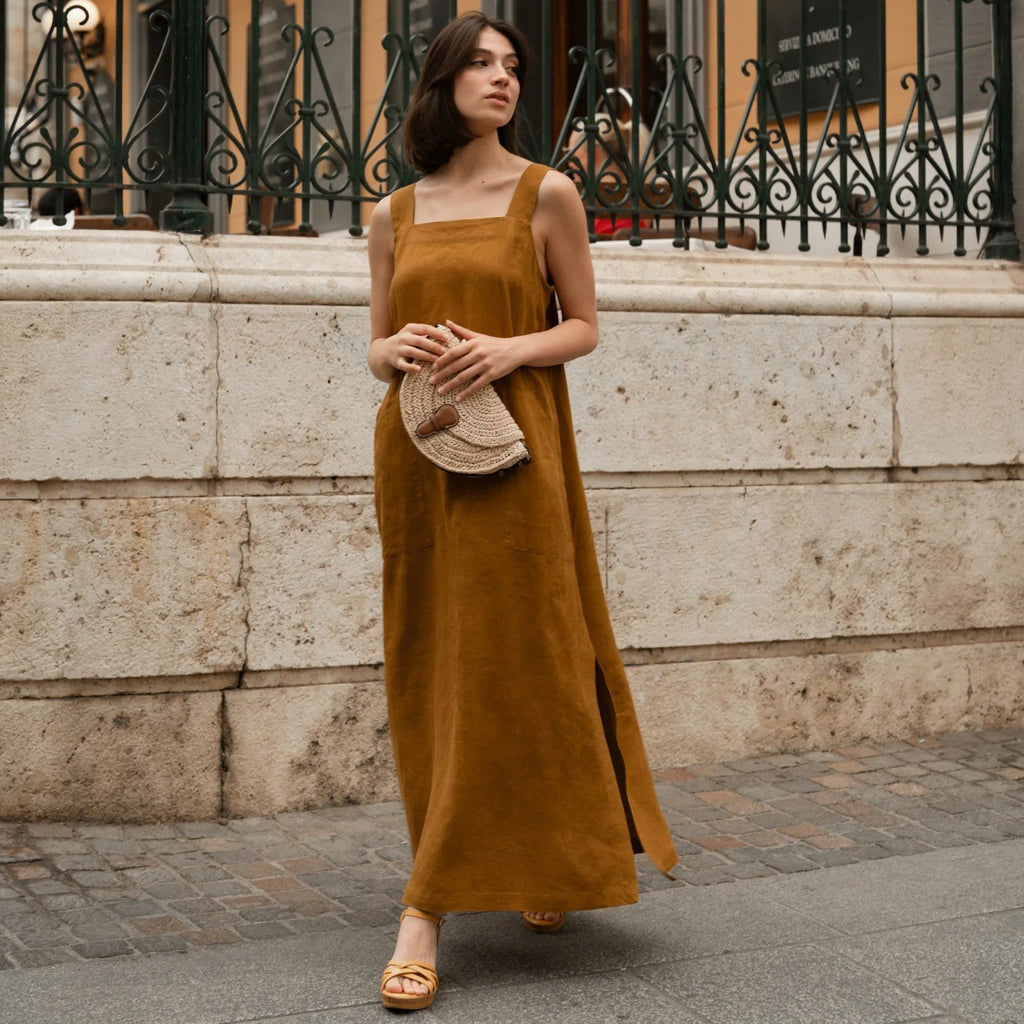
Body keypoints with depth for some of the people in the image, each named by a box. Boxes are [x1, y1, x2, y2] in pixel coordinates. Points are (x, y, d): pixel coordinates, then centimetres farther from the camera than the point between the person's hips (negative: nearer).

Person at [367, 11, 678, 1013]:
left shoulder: (546, 194, 3)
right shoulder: (395, 215, 11)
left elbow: (584, 326, 4)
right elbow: (375, 351, 14)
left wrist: (510, 349, -14)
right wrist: (395, 348, -9)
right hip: (414, 451, 3)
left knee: (505, 658, -6)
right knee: (433, 663, 4)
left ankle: (426, 909, 1)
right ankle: (536, 867, 19)